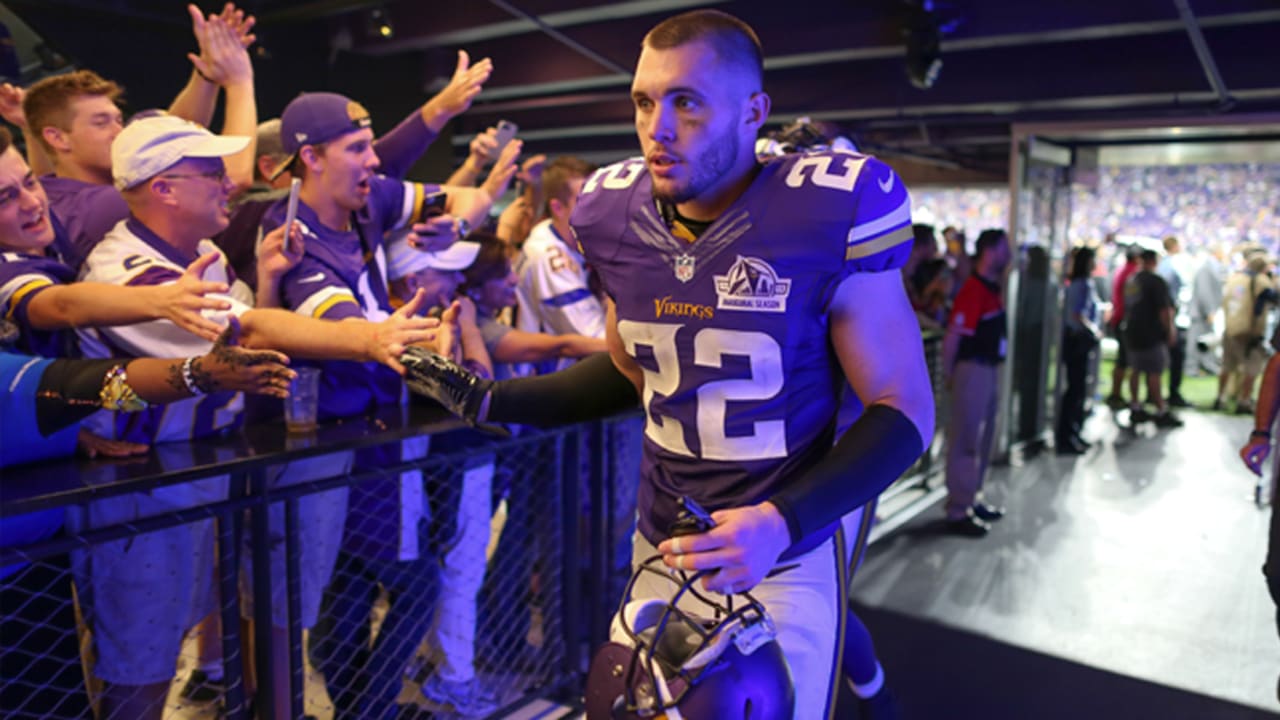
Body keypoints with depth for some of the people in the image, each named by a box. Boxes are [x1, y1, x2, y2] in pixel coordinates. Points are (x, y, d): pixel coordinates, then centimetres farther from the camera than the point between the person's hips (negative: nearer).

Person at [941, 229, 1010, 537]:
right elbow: (952, 336, -20)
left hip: (991, 370, 10)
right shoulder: (973, 290, -19)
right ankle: (957, 512, 3)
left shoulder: (993, 289, 12)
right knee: (965, 442, -4)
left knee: (983, 440, 17)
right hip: (973, 371, -10)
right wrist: (948, 375, -12)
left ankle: (971, 500, 28)